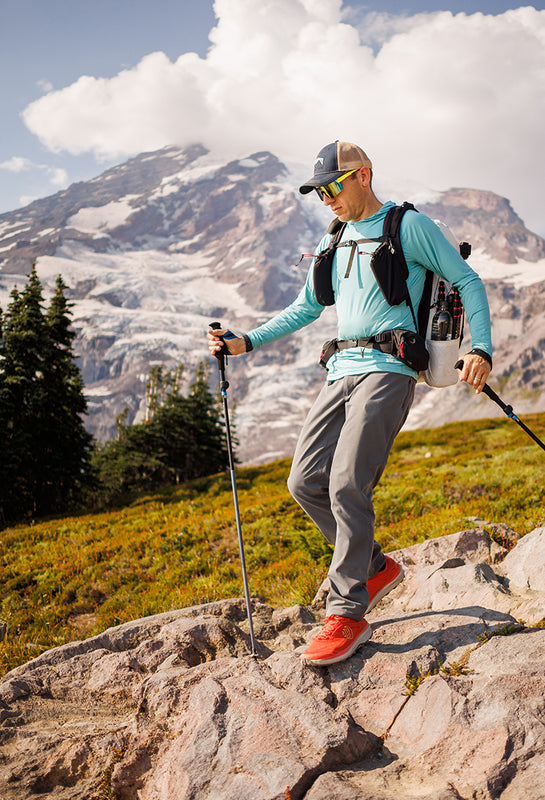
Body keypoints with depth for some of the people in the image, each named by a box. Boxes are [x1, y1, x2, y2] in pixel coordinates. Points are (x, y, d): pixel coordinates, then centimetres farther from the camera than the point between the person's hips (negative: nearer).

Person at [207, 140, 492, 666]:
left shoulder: (410, 226, 2)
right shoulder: (332, 243, 21)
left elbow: (467, 281, 4)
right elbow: (304, 309, 25)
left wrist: (481, 348, -9)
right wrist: (245, 342, 15)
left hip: (388, 369, -7)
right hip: (341, 370, 7)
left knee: (347, 484, -19)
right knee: (306, 482, -3)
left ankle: (347, 615, -8)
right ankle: (376, 568, 16)